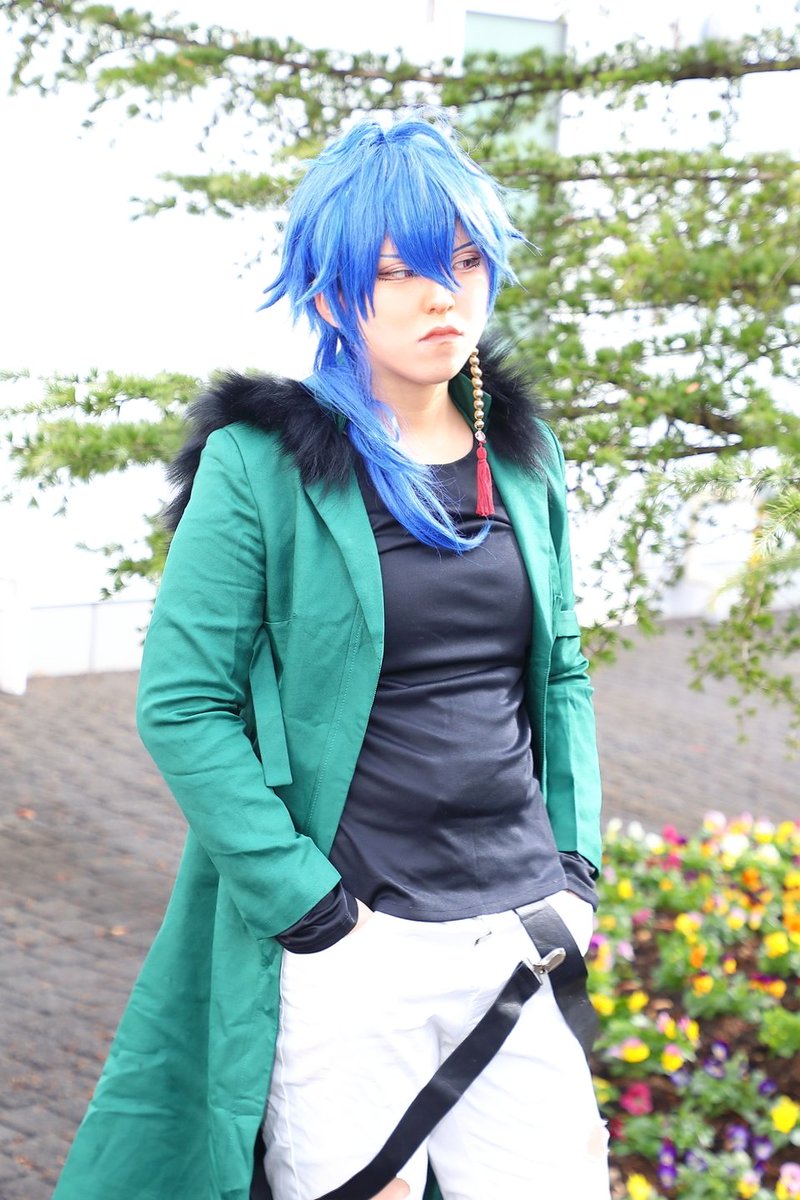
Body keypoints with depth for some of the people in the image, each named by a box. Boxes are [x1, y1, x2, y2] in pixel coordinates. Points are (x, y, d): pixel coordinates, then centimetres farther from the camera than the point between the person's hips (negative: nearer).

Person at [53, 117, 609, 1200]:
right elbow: (182, 706, -9)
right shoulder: (261, 467, -6)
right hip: (351, 953, -4)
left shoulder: (522, 460, 10)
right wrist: (315, 910, -13)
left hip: (522, 945, 5)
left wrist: (576, 868, 6)